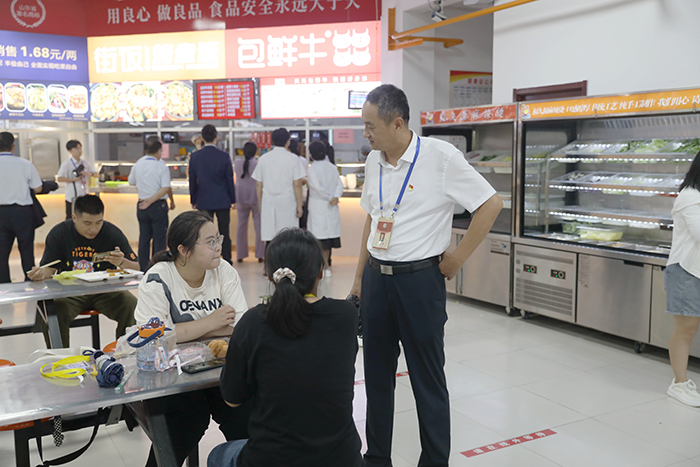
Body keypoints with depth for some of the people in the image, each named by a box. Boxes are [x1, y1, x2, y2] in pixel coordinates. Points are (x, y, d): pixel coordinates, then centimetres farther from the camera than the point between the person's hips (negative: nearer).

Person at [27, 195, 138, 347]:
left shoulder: (112, 233, -8)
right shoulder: (58, 233, -5)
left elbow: (137, 269, -7)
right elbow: (50, 268, 0)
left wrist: (122, 263, -29)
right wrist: (41, 273, -25)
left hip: (105, 291, 0)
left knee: (131, 306, -26)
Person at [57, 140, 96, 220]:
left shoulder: (86, 163, 7)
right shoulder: (66, 164, -9)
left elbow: (96, 174, 8)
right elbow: (59, 178, -16)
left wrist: (90, 174, -14)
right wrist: (74, 179, -18)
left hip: (84, 196, 5)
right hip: (72, 197, -5)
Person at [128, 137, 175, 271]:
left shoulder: (137, 165, 4)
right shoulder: (161, 167, -11)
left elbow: (131, 181, 19)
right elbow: (166, 188, -20)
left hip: (142, 206, 5)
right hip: (158, 206, -5)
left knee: (144, 238, 13)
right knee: (159, 239, 0)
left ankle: (143, 268, 17)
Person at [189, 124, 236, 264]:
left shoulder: (195, 157, -3)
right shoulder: (224, 156, -7)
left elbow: (192, 181, 4)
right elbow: (230, 180, -1)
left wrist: (193, 200, 15)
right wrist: (233, 200, 10)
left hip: (204, 201, 1)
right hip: (222, 201, -1)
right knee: (224, 233, 5)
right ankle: (227, 262, 8)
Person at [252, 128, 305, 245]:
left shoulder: (263, 158, 7)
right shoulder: (292, 158, -3)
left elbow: (259, 184, 10)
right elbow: (297, 184, -6)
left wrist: (260, 203, 18)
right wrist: (299, 205, -1)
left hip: (268, 201, 3)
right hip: (287, 201, -3)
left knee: (269, 239, 3)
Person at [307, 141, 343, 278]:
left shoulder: (312, 169, -9)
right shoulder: (332, 167, 7)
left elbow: (318, 187, -17)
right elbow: (339, 184, 1)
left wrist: (330, 198, -7)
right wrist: (336, 197, -9)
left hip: (318, 206, -5)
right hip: (332, 209, 6)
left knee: (320, 236, -1)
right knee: (329, 233, 11)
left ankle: (325, 266, -3)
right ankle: (325, 266, 18)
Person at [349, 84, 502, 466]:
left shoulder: (439, 156, -13)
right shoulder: (374, 161, 7)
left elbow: (491, 204, -11)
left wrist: (457, 259, -9)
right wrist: (359, 278, 17)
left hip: (419, 280, -6)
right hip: (376, 279, 6)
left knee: (428, 381, 5)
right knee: (376, 377, 15)